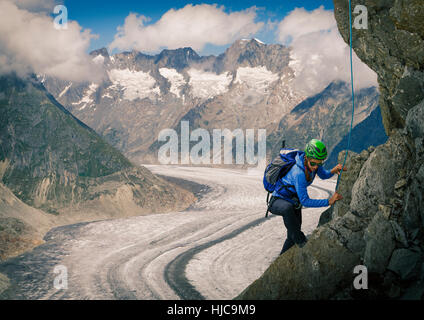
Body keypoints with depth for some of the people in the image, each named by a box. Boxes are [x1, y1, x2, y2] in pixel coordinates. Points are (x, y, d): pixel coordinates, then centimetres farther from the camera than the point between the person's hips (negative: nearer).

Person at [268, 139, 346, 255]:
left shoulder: (314, 161, -14)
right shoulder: (299, 173, -37)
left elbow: (323, 175, 7)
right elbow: (305, 201, -35)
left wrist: (333, 171, -15)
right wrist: (329, 201, -38)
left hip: (294, 201, 8)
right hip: (279, 201, -8)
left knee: (293, 236, 10)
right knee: (288, 208, -44)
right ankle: (302, 242, -28)